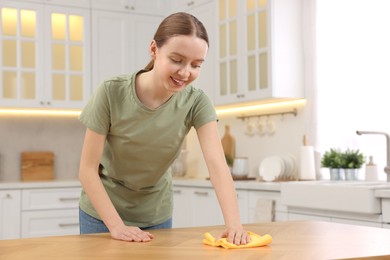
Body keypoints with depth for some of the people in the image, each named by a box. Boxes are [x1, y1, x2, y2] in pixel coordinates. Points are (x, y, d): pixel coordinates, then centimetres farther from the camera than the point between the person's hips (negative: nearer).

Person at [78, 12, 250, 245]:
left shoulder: (196, 102, -16)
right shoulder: (112, 93, -21)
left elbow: (217, 164, -26)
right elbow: (88, 169, -18)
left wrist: (234, 223, -40)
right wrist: (116, 225, -26)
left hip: (156, 216, 2)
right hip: (103, 211, -2)